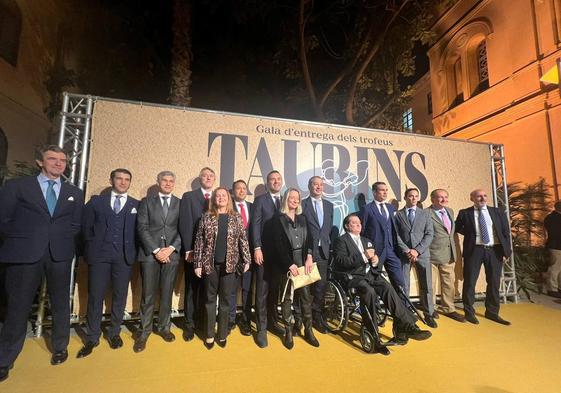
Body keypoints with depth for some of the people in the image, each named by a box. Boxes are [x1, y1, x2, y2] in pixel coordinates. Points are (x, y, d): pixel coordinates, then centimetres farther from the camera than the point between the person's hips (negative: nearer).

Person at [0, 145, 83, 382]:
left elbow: (76, 225, 10)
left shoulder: (74, 193, 10)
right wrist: (22, 239, 0)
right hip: (24, 253, -2)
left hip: (60, 254, 2)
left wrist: (59, 238, -1)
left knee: (60, 304, 11)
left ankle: (60, 348, 27)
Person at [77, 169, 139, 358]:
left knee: (119, 296, 8)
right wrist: (92, 245, 4)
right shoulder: (96, 201, 7)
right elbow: (86, 226, 8)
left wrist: (131, 250, 0)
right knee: (95, 296, 5)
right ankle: (92, 338, 21)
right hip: (99, 255, 0)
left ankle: (114, 333, 25)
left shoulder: (136, 205, 6)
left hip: (124, 257, 0)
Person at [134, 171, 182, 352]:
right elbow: (142, 228, -2)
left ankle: (164, 327, 24)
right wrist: (156, 250, -11)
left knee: (166, 294, 9)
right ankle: (144, 331, 19)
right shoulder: (146, 202, 7)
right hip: (150, 254, -1)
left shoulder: (180, 204, 8)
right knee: (148, 295, 4)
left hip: (171, 254, 1)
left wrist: (171, 248, -10)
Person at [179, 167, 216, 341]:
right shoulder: (189, 196, 2)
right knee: (192, 289, 8)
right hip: (194, 251, -2)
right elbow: (185, 223, -5)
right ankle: (190, 324, 21)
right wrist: (188, 249, -11)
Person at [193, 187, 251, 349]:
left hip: (229, 264, 0)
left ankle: (222, 334, 26)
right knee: (210, 299, 11)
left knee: (226, 300, 10)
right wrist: (198, 264, -4)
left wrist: (247, 260, -3)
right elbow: (199, 241, -1)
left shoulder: (236, 218, 1)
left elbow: (243, 240, 2)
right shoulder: (206, 217, 0)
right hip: (210, 264, 0)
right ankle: (209, 335, 26)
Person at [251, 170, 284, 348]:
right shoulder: (260, 200, 2)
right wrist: (257, 248, -13)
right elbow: (255, 225, -4)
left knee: (275, 290, 12)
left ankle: (272, 321, 28)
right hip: (264, 252, -3)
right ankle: (261, 328, 12)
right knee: (262, 291, 2)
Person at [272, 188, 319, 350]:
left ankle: (308, 330, 17)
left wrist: (309, 257, -12)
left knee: (306, 296, 5)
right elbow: (279, 245, -9)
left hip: (303, 262, 4)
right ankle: (288, 332, 17)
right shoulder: (278, 219, -2)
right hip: (286, 264, -3)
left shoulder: (302, 218, 11)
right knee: (287, 298, 5)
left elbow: (309, 239, 3)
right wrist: (290, 264, -14)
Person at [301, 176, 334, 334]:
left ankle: (317, 317, 21)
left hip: (323, 251, 4)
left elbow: (330, 227, 15)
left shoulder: (329, 205, 13)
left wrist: (329, 245, 6)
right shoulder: (302, 204, -2)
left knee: (321, 285, 5)